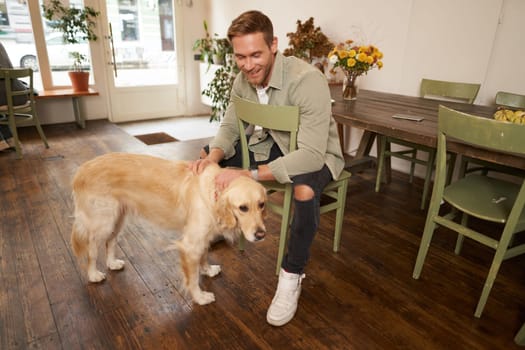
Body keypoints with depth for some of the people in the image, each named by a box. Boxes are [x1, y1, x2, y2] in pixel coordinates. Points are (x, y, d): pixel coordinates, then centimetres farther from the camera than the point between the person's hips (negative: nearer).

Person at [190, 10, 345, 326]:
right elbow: (229, 128, -2)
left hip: (316, 154, -6)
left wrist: (248, 174, -44)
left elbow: (311, 155, -38)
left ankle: (292, 275, -14)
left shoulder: (308, 81, -31)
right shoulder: (243, 79, -9)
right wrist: (213, 157, -24)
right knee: (205, 157, 2)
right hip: (274, 143, 7)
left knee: (305, 190, -40)